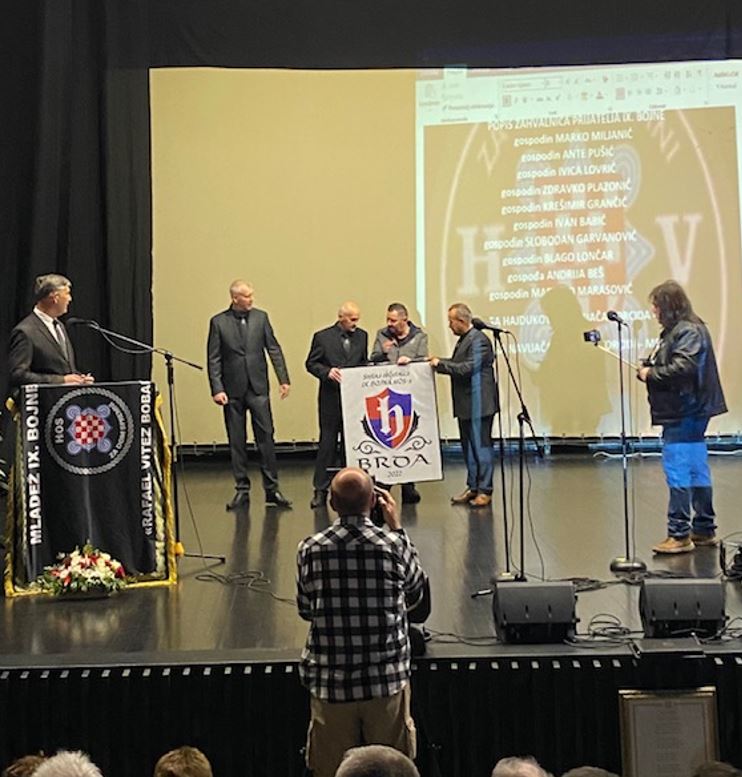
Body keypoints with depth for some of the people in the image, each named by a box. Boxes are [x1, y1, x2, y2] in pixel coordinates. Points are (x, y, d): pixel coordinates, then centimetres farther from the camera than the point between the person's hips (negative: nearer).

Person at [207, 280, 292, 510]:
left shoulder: (260, 317, 6)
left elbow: (274, 349, 6)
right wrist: (217, 389, -9)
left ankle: (272, 489, 5)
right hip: (233, 390, -1)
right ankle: (242, 490, 13)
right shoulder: (218, 322, 0)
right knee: (236, 442, 5)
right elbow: (214, 359, -1)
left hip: (258, 388, 1)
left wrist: (283, 379, -1)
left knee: (266, 437, -2)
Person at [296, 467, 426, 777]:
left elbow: (305, 610, 5)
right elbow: (416, 589, 10)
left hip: (330, 684, 1)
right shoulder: (394, 544, -11)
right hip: (387, 680, 0)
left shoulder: (310, 550, -8)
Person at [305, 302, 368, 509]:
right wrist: (327, 371, -17)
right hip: (331, 399, -3)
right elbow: (311, 363, 0)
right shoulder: (322, 337, -1)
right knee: (327, 443, 0)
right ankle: (320, 490, 5)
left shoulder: (362, 336, 10)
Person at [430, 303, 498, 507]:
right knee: (469, 446, 15)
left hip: (478, 404, -10)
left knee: (481, 446, -3)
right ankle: (472, 487, 23)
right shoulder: (464, 340, 14)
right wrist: (438, 362, 6)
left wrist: (440, 364, -15)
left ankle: (484, 490, 3)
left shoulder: (479, 340, -17)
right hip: (466, 405, 10)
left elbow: (467, 368, -24)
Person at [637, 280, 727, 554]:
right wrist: (647, 369, 2)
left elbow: (683, 368, -26)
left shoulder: (690, 331, -14)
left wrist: (651, 374, -15)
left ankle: (679, 534, -6)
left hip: (685, 414, -11)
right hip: (687, 412, 11)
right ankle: (704, 530, 23)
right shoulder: (674, 331, 17)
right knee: (696, 470, 15)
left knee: (677, 472, -9)